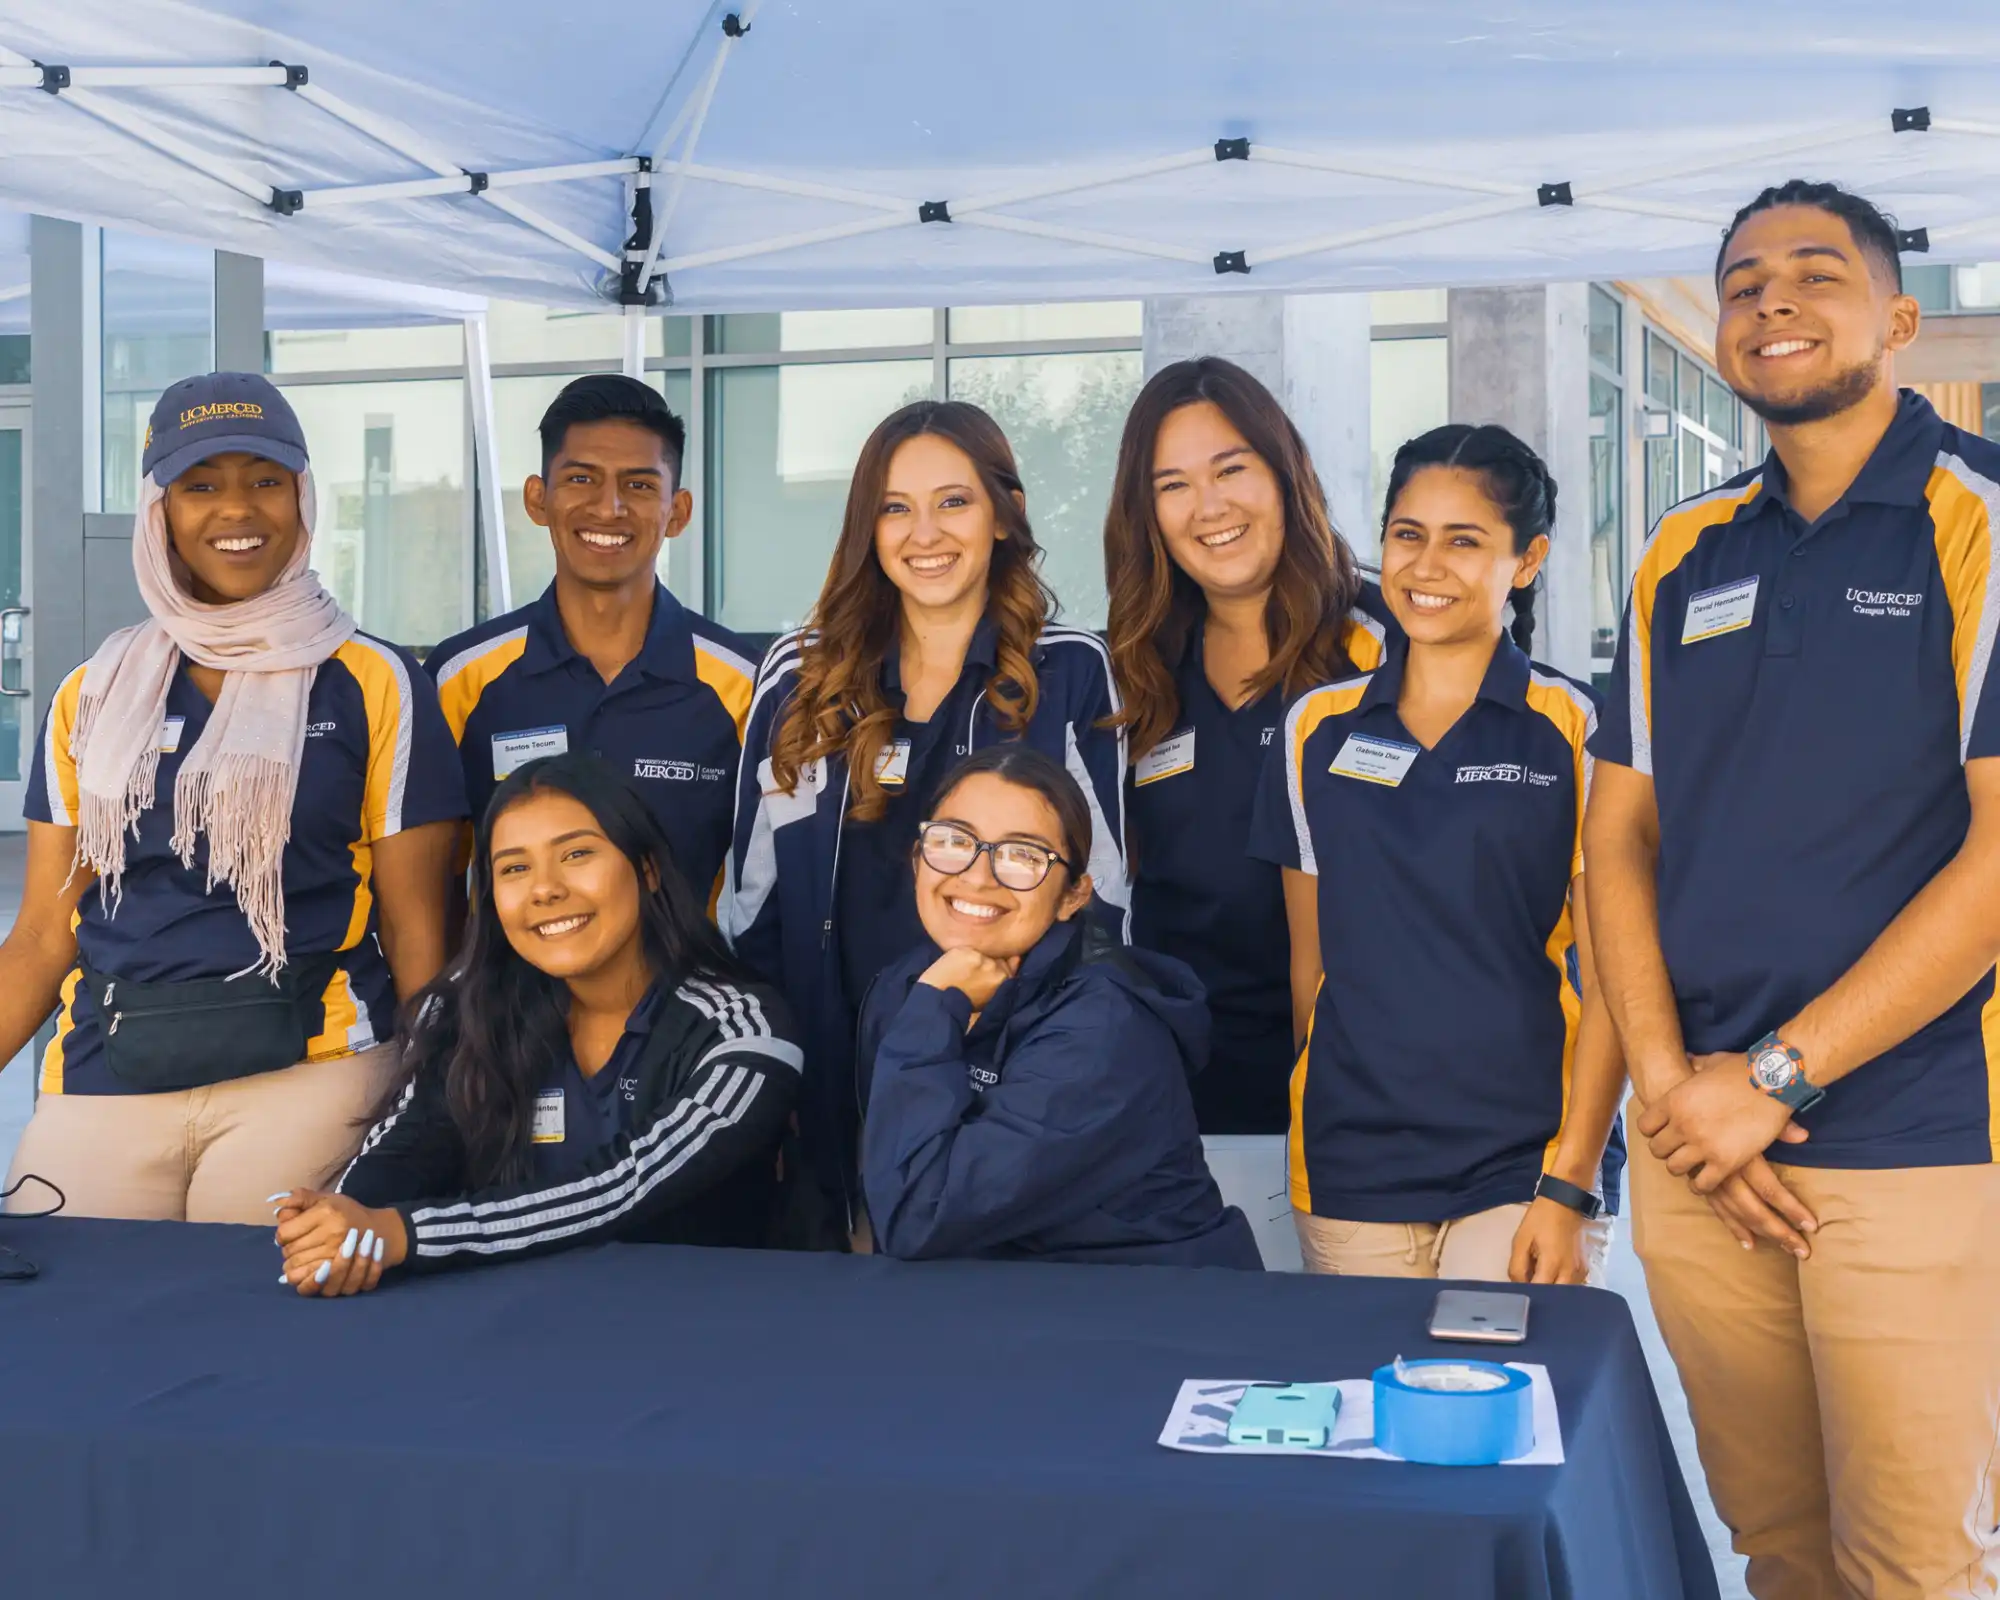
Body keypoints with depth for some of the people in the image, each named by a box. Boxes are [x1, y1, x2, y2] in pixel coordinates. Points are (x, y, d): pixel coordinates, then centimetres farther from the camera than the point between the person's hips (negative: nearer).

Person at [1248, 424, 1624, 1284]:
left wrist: (1570, 1187, -10)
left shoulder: (1575, 733, -2)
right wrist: (1307, 1114, 10)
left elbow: (1609, 980, -4)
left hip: (1522, 1164, -3)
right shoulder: (1316, 729, 8)